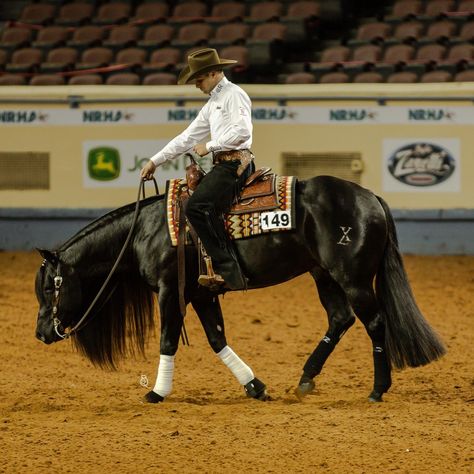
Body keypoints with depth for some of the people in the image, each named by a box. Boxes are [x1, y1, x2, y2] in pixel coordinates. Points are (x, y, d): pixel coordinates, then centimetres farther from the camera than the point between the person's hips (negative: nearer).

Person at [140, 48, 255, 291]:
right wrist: (155, 161, 24)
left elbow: (242, 130, -19)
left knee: (197, 206, -25)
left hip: (235, 162, -11)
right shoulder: (212, 104, 24)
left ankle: (227, 269, -27)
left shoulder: (234, 94, -5)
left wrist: (209, 146, -12)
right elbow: (188, 137, 26)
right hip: (222, 164, 11)